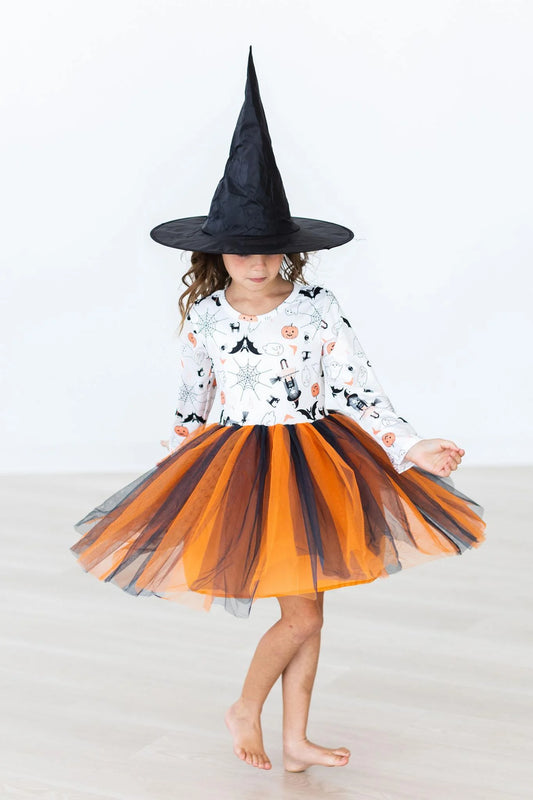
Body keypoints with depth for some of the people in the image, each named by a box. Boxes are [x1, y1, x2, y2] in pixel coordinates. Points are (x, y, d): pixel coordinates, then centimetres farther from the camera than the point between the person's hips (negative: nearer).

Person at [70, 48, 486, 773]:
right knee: (303, 613, -5)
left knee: (308, 611, 10)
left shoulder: (316, 307, -6)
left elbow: (357, 389, -5)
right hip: (240, 468, -2)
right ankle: (246, 710, 20)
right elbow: (193, 401, 9)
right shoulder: (205, 316, -5)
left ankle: (295, 740, 25)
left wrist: (408, 447, -13)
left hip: (312, 462, 2)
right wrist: (180, 458, 18)